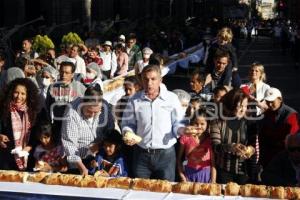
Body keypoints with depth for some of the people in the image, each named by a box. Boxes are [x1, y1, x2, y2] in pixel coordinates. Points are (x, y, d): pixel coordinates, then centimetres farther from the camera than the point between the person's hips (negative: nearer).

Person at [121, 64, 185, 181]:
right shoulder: (135, 100, 2)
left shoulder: (172, 98, -2)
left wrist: (181, 129, -19)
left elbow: (178, 122, 2)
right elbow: (128, 123, 9)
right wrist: (128, 133, -11)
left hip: (166, 154, -1)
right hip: (141, 154, 1)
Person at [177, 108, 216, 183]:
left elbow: (213, 162, -2)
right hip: (189, 174, 0)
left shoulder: (209, 139, -3)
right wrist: (182, 175, -3)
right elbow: (179, 158, 4)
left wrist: (213, 182, -5)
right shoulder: (185, 137, -3)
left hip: (205, 175, 0)